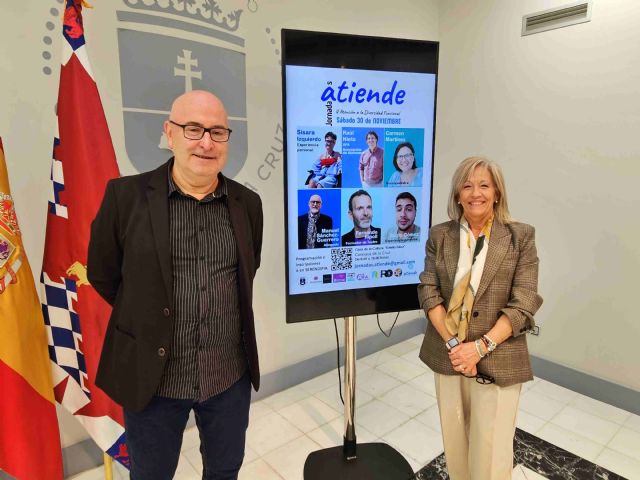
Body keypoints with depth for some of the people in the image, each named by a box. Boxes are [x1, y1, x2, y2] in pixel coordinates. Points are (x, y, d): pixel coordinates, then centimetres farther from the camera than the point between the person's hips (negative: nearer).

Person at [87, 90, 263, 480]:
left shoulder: (248, 203, -2)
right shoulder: (125, 195, -10)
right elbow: (102, 274, 1)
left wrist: (223, 314, 6)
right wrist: (147, 318, 5)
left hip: (231, 375, 2)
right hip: (151, 377, -1)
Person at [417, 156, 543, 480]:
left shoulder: (521, 236, -3)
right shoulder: (439, 235, 2)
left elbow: (523, 304, -9)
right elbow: (428, 292, -3)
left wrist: (481, 347, -17)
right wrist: (453, 343, -14)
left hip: (498, 359, -2)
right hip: (448, 354, 2)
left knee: (490, 450, 5)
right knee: (454, 441, 17)